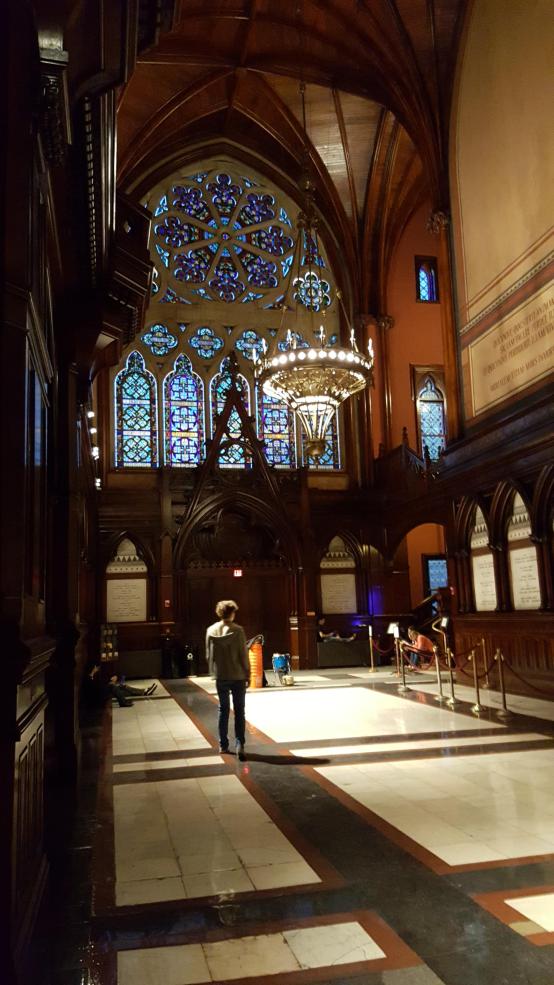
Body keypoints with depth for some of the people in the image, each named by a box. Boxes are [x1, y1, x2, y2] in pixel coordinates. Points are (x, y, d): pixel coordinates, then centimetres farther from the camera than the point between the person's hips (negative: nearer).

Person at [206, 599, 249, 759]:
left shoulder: (211, 630, -2)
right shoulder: (237, 630, -13)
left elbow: (209, 655, 4)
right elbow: (243, 655, -10)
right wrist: (247, 674, -1)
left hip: (221, 676, 3)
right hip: (238, 676, -3)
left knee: (223, 709, 15)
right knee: (239, 710, 6)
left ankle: (223, 745, 19)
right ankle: (239, 744, -4)